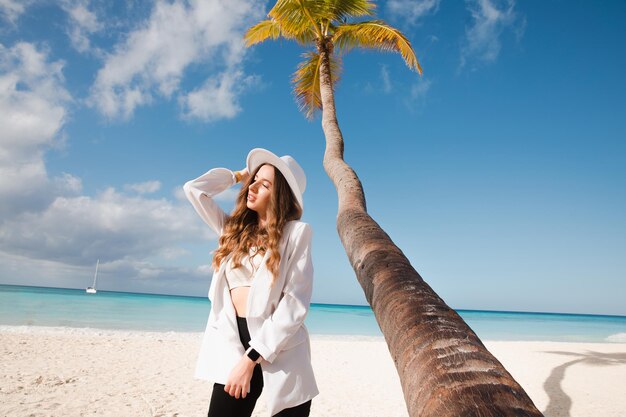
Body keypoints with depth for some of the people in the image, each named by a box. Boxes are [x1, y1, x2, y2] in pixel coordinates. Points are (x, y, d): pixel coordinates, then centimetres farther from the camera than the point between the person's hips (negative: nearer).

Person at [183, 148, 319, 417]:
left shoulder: (296, 232, -6)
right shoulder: (234, 228, 10)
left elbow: (295, 304, -12)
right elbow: (193, 189, 12)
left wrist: (251, 358, -15)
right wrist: (238, 175, 14)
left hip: (280, 349, -3)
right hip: (233, 344, 4)